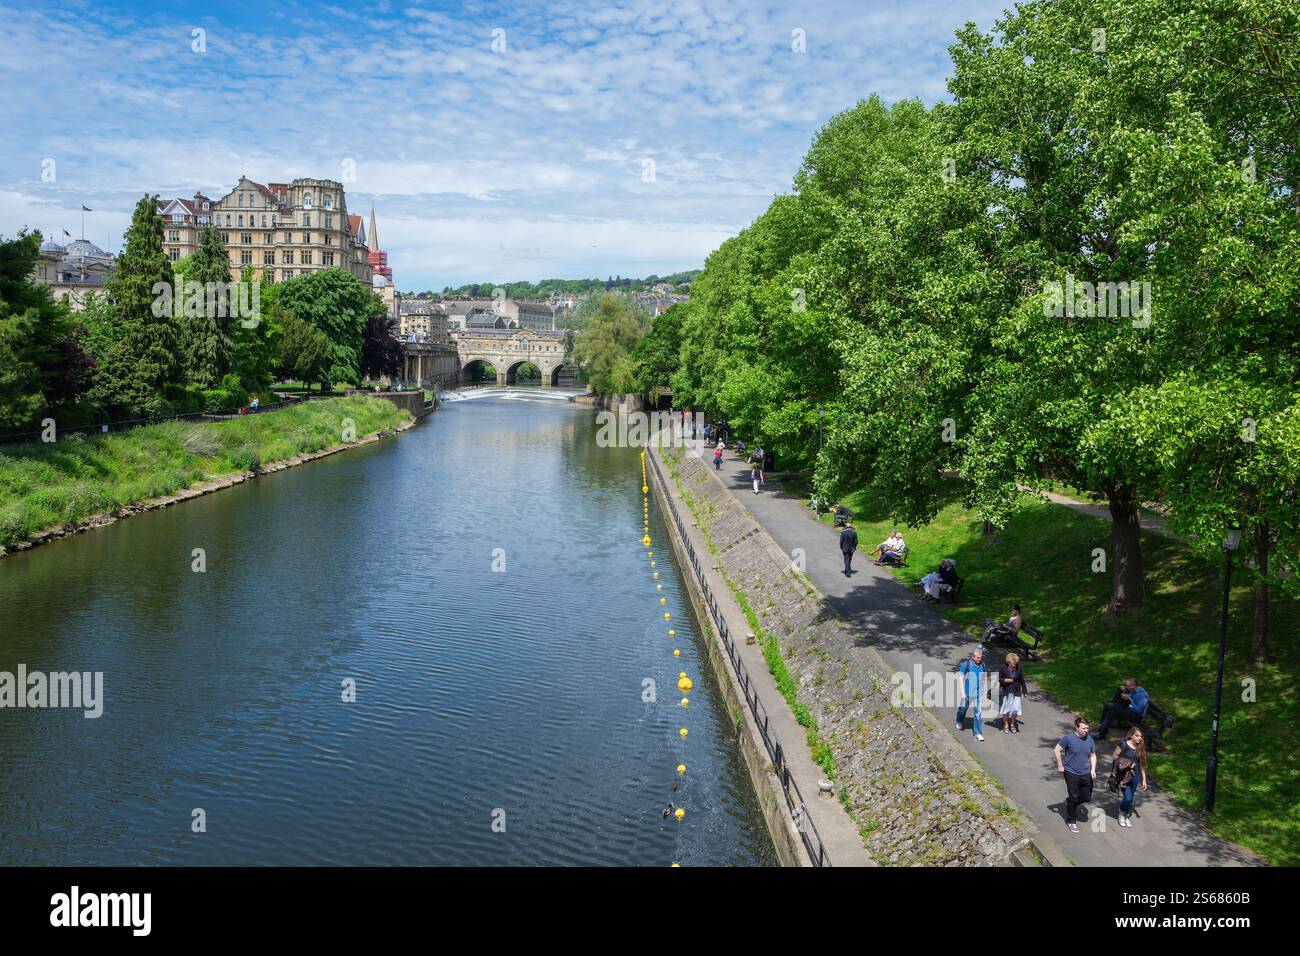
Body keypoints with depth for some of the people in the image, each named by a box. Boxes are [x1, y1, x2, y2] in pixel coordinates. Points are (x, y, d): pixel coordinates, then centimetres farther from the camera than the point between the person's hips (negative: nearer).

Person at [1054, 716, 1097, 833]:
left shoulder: (1089, 740, -1)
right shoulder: (1069, 738, -16)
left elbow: (1093, 755, 11)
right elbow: (1057, 750, -7)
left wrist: (1093, 769, 0)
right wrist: (1060, 765, -6)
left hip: (1086, 774, 5)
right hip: (1071, 774, -4)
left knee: (1087, 797, 9)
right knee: (1073, 798, 4)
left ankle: (1070, 802, 38)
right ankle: (1071, 821, 21)